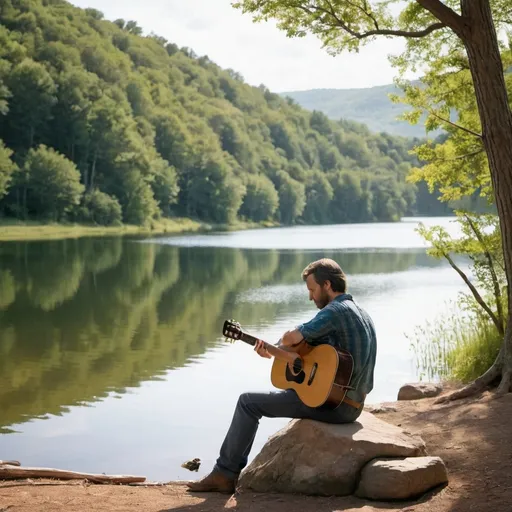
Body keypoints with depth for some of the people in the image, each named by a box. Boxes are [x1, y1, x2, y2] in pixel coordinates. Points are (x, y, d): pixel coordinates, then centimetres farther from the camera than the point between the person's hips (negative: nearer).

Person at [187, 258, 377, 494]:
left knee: (248, 402, -2)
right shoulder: (360, 313, 15)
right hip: (351, 403, 10)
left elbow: (290, 339, -26)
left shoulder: (335, 310, -16)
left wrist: (282, 344, -1)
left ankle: (224, 474, 6)